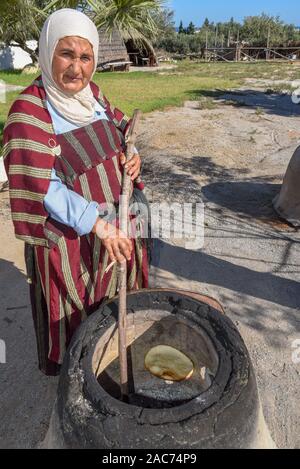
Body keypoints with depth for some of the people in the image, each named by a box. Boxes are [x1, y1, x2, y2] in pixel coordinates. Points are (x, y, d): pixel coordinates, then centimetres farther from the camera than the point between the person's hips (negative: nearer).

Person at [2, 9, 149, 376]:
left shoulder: (92, 94, 2)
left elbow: (121, 131, 16)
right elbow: (42, 188, -22)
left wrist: (131, 154, -6)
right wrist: (97, 225, -25)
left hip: (116, 223, 7)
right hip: (72, 238, -6)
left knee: (117, 299, 22)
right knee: (78, 309, 13)